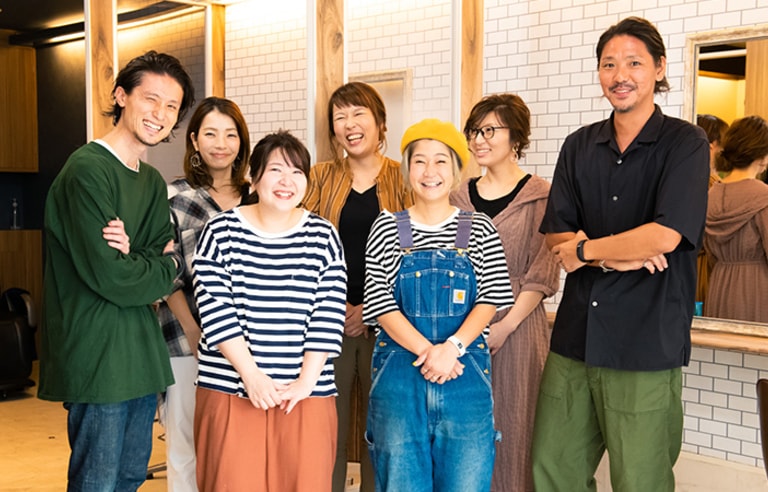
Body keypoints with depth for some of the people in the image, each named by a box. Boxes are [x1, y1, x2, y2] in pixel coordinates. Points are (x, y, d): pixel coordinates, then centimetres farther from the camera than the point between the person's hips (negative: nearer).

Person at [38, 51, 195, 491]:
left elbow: (169, 261, 4)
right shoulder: (87, 171, -14)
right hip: (97, 355, -8)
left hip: (142, 353, 8)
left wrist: (133, 255, -17)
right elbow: (110, 277, -20)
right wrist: (166, 266, -3)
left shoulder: (153, 182, 13)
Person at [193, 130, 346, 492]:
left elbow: (329, 315, -1)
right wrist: (250, 373, -12)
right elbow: (214, 309, -6)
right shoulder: (222, 231, 0)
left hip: (306, 394, 1)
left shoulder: (323, 236, 4)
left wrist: (307, 380, -8)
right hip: (230, 389, -1)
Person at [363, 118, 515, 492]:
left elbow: (490, 300, 0)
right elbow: (380, 303, -2)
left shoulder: (479, 229, 7)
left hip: (465, 373, 1)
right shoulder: (388, 228, 5)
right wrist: (426, 350, -14)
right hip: (399, 373, 0)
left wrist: (452, 348, -15)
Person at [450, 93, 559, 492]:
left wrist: (505, 325, -14)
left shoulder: (538, 197, -2)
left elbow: (542, 276, -6)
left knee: (513, 426, 1)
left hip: (517, 326, -4)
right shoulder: (460, 196, 11)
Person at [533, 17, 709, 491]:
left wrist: (586, 250, -5)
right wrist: (615, 256, -12)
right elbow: (556, 234, 5)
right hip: (575, 338, 5)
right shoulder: (579, 146, 11)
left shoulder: (685, 143, -3)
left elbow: (666, 235, -16)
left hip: (648, 344, -4)